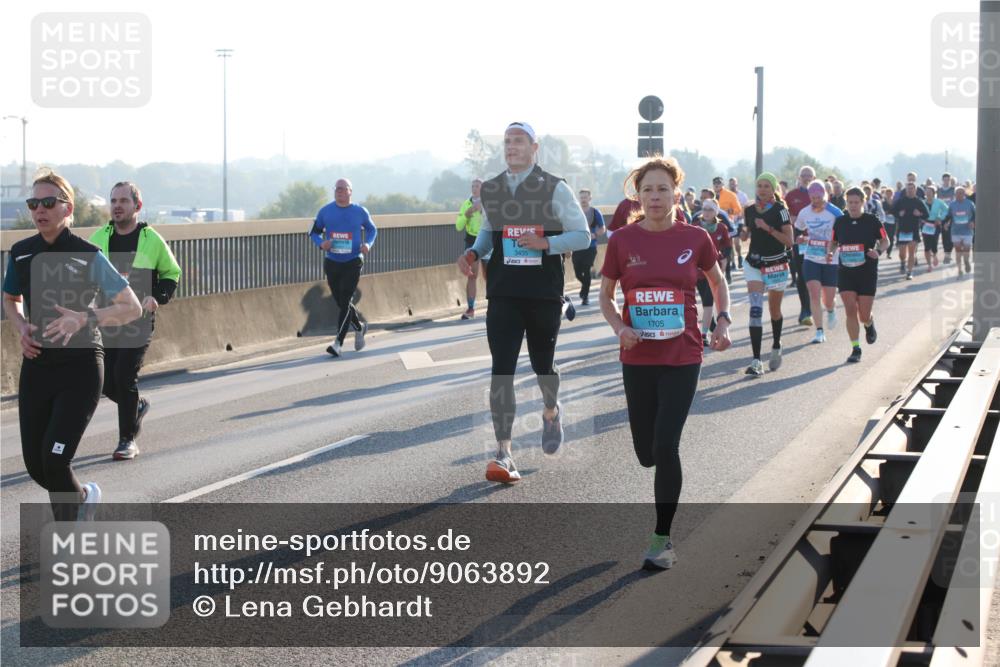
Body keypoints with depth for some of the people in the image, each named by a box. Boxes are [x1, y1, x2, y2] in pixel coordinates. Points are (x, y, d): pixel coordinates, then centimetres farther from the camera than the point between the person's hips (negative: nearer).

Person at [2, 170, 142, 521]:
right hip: (36, 367, 5)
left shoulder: (88, 256, -9)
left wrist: (85, 318, -23)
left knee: (55, 459, -15)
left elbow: (132, 307, -8)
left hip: (80, 368, -5)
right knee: (35, 465, 5)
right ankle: (84, 496, 37)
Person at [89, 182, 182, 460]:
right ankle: (139, 405, 35)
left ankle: (128, 440, -1)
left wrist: (158, 297, -7)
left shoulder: (152, 240, -2)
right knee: (107, 383, 3)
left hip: (138, 321, -4)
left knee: (125, 377, -14)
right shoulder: (98, 238, 5)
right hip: (106, 320, 4)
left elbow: (172, 273, 10)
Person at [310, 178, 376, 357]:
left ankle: (338, 343, -12)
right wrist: (321, 243, -13)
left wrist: (368, 244, -7)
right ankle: (360, 326, 38)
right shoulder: (325, 211, 1)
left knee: (344, 301, -12)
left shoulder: (360, 212, -1)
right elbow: (314, 232, 9)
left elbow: (372, 229, 14)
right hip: (331, 263, 3)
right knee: (340, 302, 10)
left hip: (353, 263, -3)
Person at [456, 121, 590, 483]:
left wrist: (546, 243, -19)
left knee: (542, 364, 12)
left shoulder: (555, 189, -3)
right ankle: (503, 454, -10)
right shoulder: (490, 190, 9)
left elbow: (582, 236, -3)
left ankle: (551, 412, 48)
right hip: (503, 293, 2)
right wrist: (474, 252, 2)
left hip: (545, 293, -2)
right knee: (502, 371, -9)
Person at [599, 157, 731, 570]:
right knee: (646, 454, 9)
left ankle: (661, 541, 0)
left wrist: (723, 321, -1)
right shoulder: (622, 241, -4)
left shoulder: (695, 238, -4)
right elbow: (606, 295, 7)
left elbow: (717, 281, 13)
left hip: (682, 357, -2)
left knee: (666, 449, -11)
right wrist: (619, 328, -11)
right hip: (637, 358, 2)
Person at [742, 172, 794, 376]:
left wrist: (768, 228, -23)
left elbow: (789, 240, -16)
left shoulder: (780, 210, -9)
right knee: (755, 309, -14)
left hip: (776, 265, -2)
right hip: (754, 265, 2)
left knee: (774, 311, 13)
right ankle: (756, 361, -19)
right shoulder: (750, 210, 4)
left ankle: (776, 348, 41)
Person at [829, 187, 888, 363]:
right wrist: (831, 252, -5)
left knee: (864, 315, 0)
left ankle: (869, 324, 38)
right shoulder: (840, 222, 4)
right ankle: (856, 349, -1)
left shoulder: (872, 221, -3)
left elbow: (885, 241, 5)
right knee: (850, 310, -9)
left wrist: (878, 251, -15)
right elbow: (834, 242, 16)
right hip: (845, 271, 2)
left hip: (867, 272, -2)